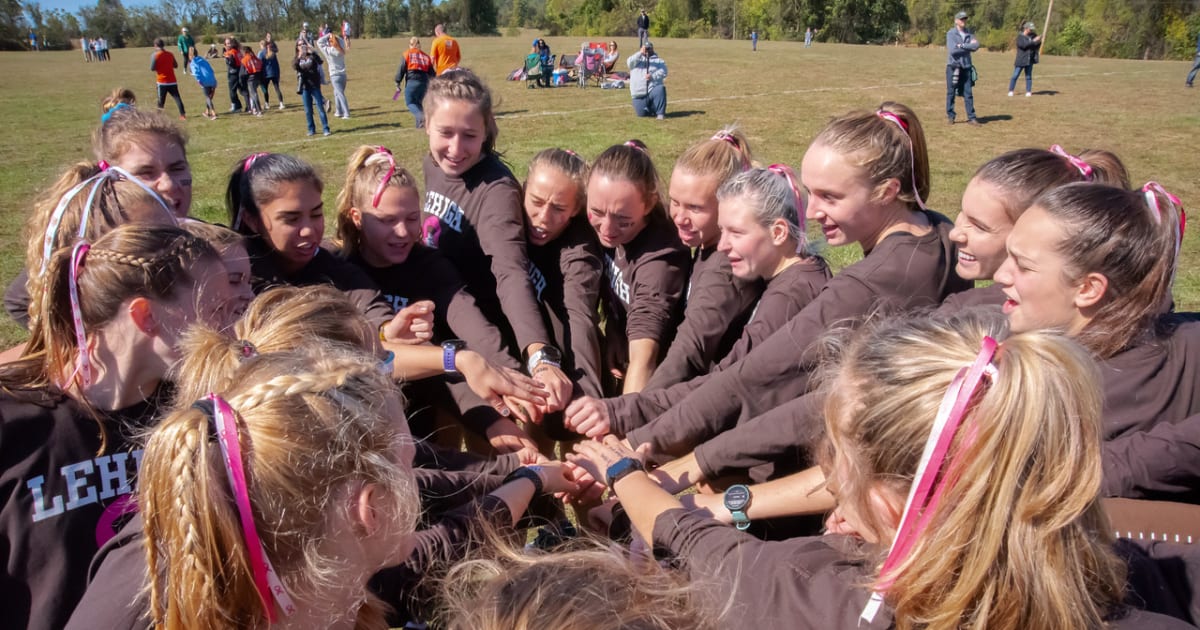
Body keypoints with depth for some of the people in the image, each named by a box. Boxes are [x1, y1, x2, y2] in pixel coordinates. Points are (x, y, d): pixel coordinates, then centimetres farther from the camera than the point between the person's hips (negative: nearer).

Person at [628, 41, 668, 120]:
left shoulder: (659, 60, 14)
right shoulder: (638, 58, 15)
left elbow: (663, 72, -2)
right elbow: (629, 62, -6)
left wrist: (652, 76, -19)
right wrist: (640, 53, -16)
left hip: (653, 90, -1)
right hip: (639, 93, 1)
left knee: (661, 89, -35)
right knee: (641, 113, -13)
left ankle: (660, 113, -24)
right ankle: (650, 109, 24)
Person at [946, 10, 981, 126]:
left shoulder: (969, 34, 11)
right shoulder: (951, 33, -3)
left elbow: (976, 46, -5)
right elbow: (952, 50, -16)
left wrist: (962, 45, -13)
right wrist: (969, 46, -8)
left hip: (966, 67, 4)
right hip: (953, 67, -3)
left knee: (968, 93, 2)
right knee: (951, 93, 2)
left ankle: (971, 118, 3)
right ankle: (950, 116, 13)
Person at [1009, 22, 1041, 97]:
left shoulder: (1033, 36, 7)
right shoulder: (1020, 37, -6)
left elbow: (1037, 46, 9)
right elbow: (1023, 45, -21)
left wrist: (1039, 41, -12)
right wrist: (1033, 41, -25)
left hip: (1030, 60, 4)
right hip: (1021, 60, -4)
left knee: (1028, 76, 7)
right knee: (1015, 76, -2)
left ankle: (1028, 92, 10)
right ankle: (1010, 91, 7)